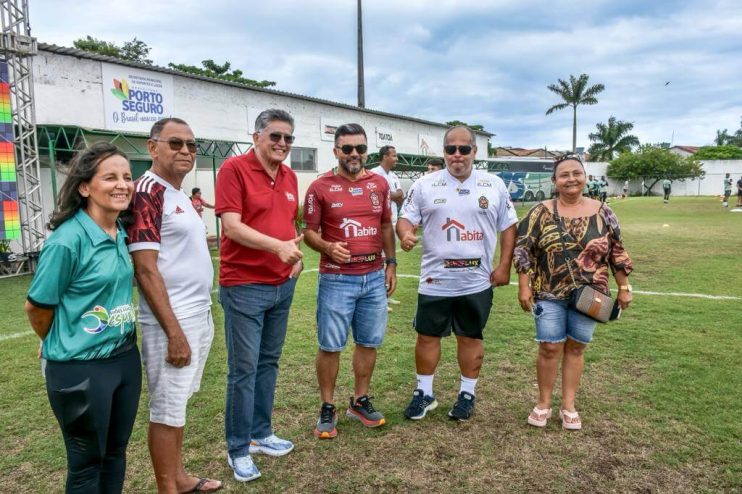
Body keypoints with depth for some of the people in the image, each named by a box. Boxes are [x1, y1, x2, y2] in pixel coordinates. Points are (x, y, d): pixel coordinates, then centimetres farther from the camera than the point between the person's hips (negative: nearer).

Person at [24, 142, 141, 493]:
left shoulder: (121, 234, 1)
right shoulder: (67, 239, -20)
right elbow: (37, 307, -10)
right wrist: (62, 346, 6)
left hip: (125, 357, 6)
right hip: (81, 367, -6)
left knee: (115, 452, 20)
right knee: (87, 462, 13)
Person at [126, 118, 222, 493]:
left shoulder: (179, 194, 13)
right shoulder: (148, 192, -14)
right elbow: (146, 269, -19)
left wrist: (200, 317, 18)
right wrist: (174, 332, -21)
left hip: (199, 316, 9)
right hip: (173, 322, -9)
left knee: (178, 403, 19)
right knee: (167, 411, 4)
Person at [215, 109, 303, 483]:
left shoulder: (289, 176, 11)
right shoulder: (234, 168, -10)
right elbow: (232, 226, -18)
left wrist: (297, 253, 3)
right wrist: (278, 246, -29)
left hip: (283, 285, 7)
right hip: (244, 286, -7)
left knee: (269, 362, 16)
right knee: (244, 369, 1)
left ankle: (261, 433, 31)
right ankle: (238, 449, 17)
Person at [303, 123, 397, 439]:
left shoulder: (380, 184, 7)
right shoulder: (320, 187, -6)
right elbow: (309, 232, -4)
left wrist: (391, 263, 10)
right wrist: (328, 247, -23)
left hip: (374, 278, 4)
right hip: (336, 280, -4)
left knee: (369, 342, 12)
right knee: (330, 346, 4)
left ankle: (360, 402, 29)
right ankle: (327, 409, 20)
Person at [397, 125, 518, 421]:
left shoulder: (494, 185, 4)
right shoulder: (425, 185, 1)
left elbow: (508, 227, 7)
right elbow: (406, 217, 0)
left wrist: (504, 266, -1)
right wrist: (406, 234, -24)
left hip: (477, 281, 1)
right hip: (434, 280, 0)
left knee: (471, 338, 12)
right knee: (427, 336, 8)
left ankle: (467, 394, 28)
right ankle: (424, 393, 25)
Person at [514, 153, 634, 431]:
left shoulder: (602, 212, 1)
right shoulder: (541, 212, -5)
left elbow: (617, 252, 7)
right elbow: (523, 250, -5)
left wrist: (624, 287, 6)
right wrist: (524, 286, -9)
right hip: (549, 294, -2)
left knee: (576, 347, 10)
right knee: (550, 348, 2)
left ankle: (568, 405, 23)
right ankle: (544, 403, 19)